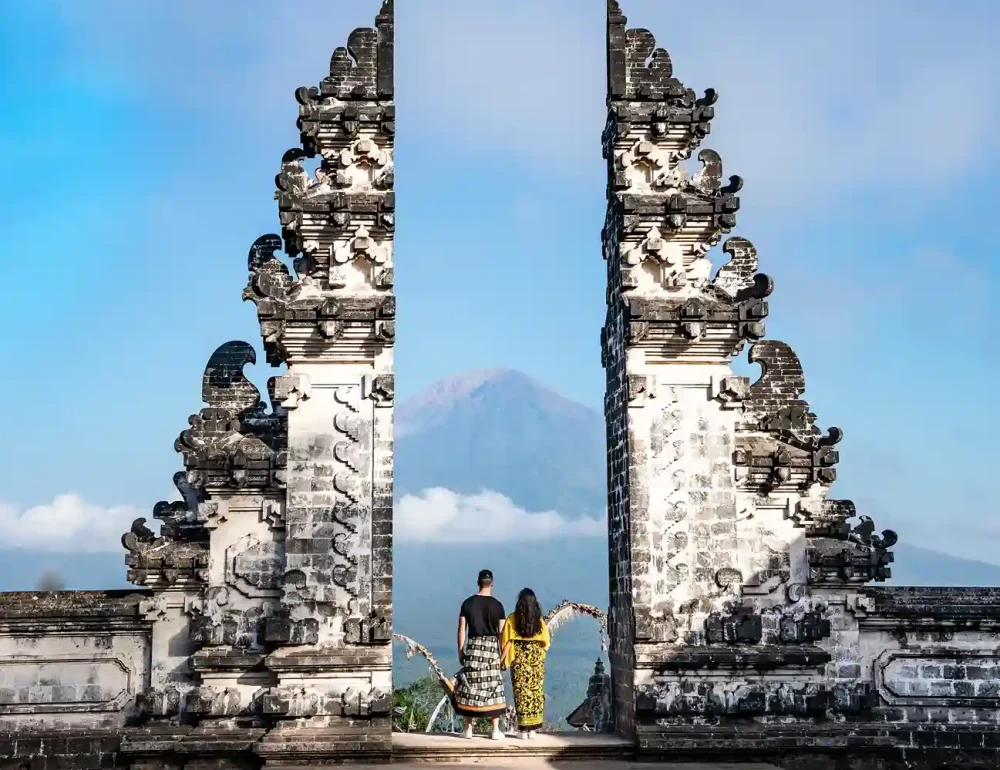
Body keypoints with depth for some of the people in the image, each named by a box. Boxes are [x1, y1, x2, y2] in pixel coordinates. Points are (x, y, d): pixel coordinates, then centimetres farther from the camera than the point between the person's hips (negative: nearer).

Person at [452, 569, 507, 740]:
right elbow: (501, 632, -2)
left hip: (473, 646, 1)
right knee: (493, 687, 4)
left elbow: (462, 629, 1)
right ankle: (496, 730, 5)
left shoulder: (468, 603, 1)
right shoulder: (497, 605, -3)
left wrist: (460, 650, 8)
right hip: (492, 646, -1)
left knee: (470, 686, 6)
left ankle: (468, 729, 8)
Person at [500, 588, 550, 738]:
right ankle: (533, 728, 7)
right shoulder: (539, 620, 0)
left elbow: (506, 642, -6)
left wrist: (503, 659, 2)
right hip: (536, 660, 1)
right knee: (536, 692, 7)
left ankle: (523, 728, 2)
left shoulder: (512, 619, -5)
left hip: (518, 660, -1)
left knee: (521, 692, 3)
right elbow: (546, 642, 3)